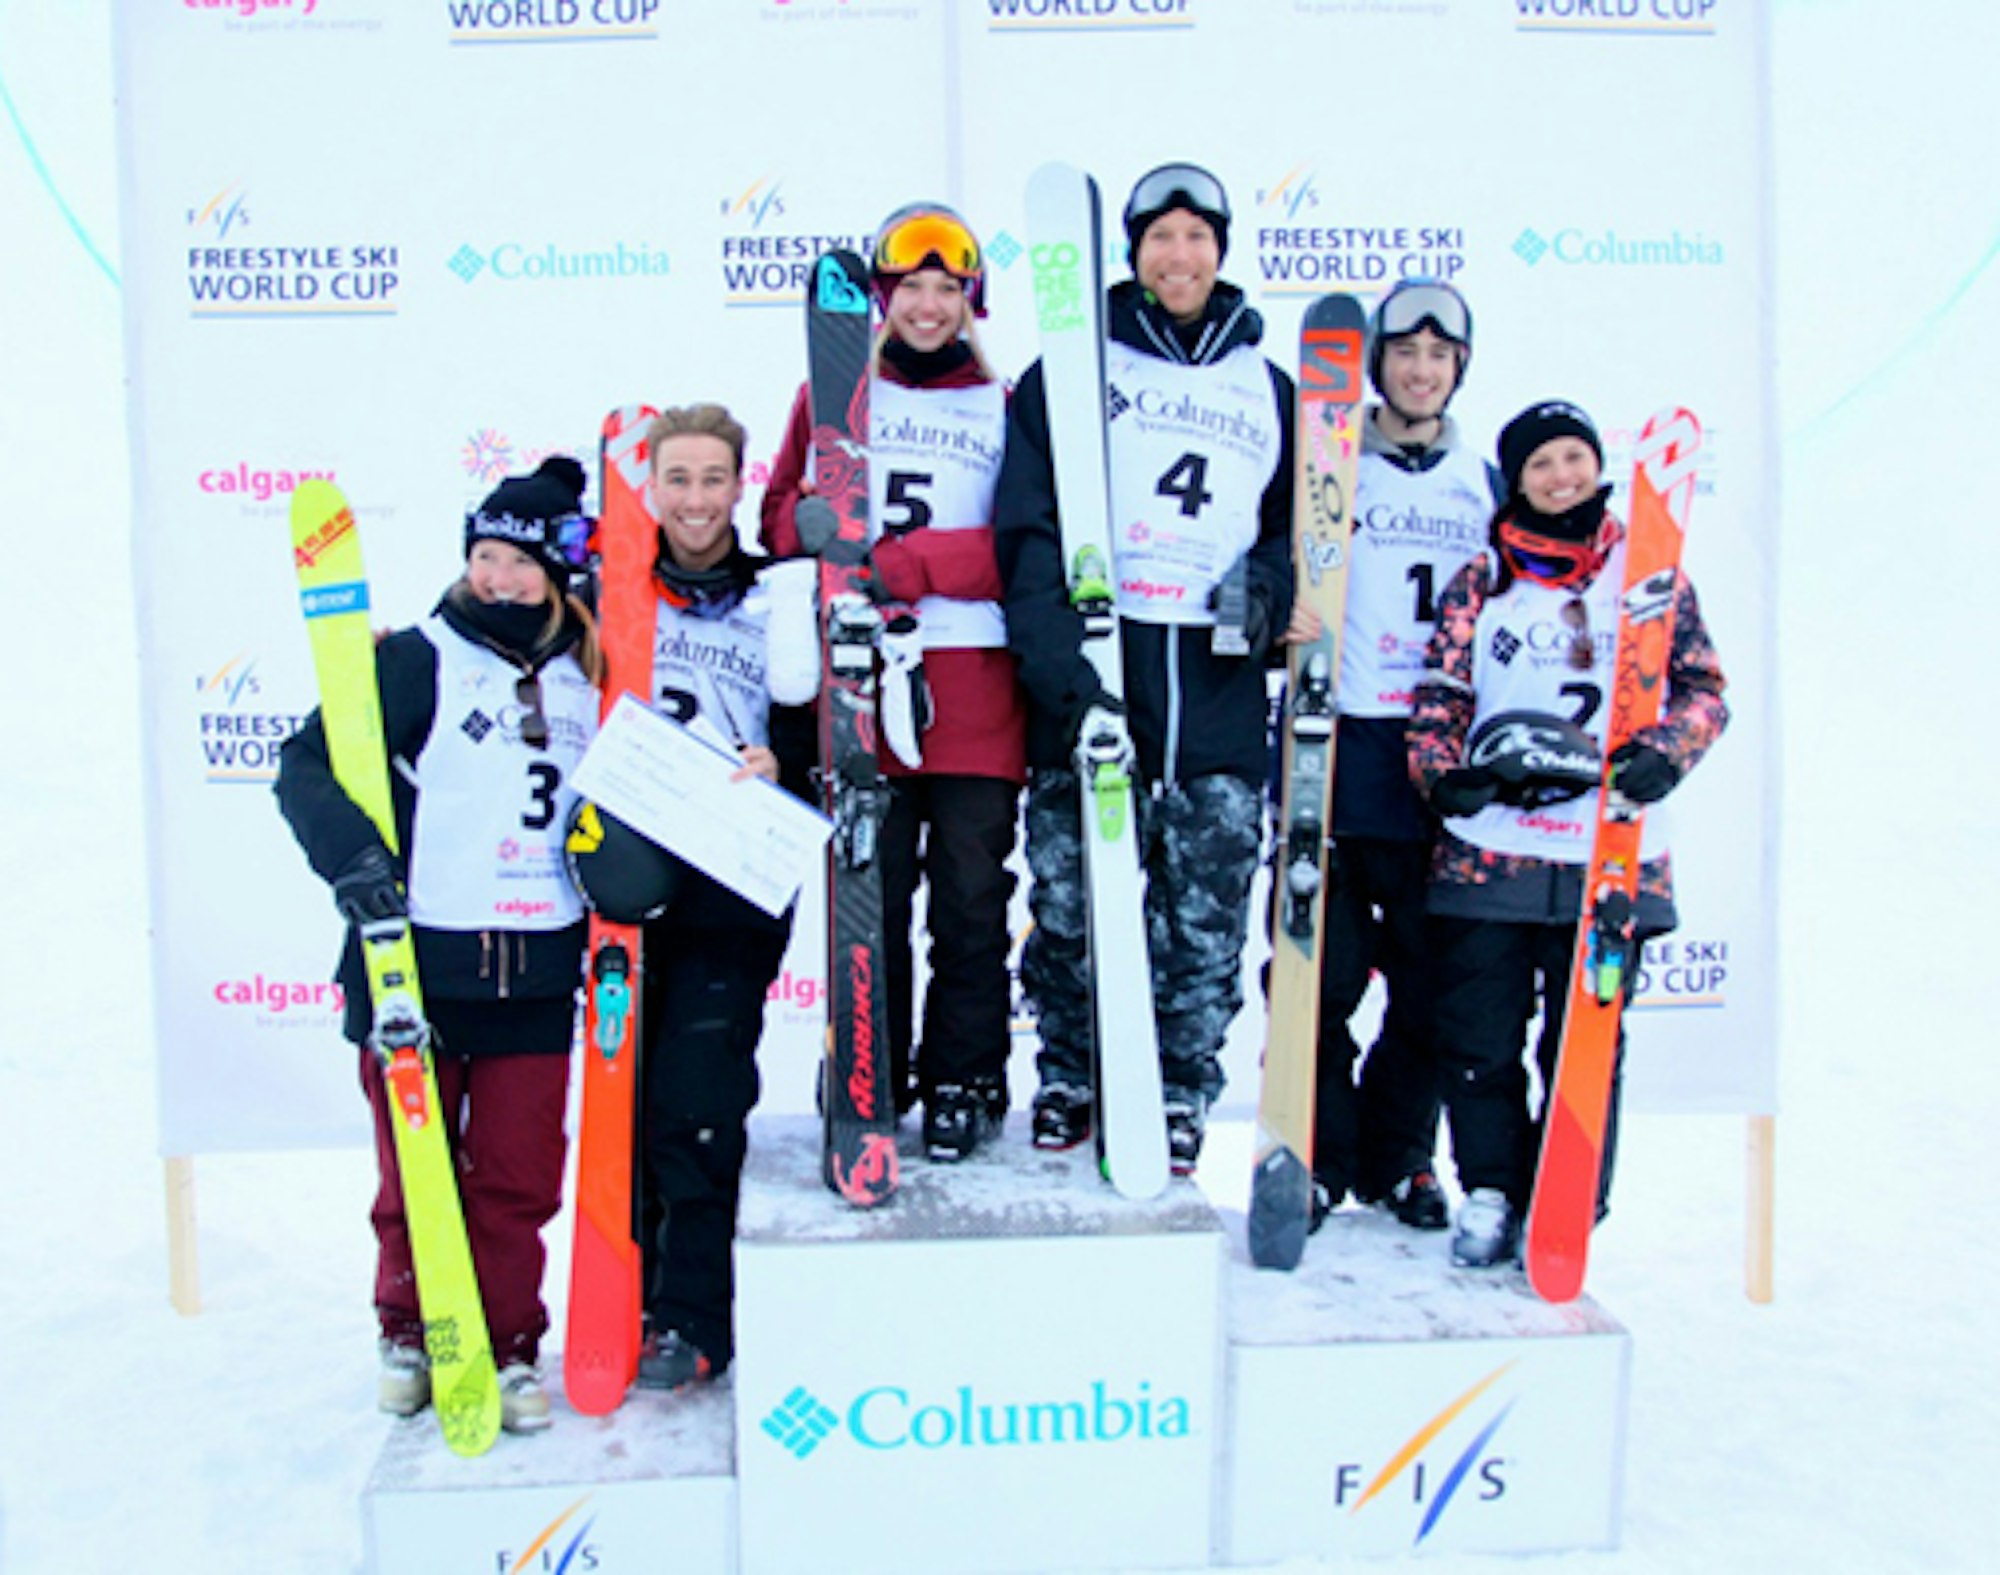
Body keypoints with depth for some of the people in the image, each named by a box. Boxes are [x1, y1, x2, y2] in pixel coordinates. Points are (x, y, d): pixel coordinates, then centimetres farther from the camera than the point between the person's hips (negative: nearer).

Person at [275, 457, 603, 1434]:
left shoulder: (588, 681, 9)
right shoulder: (416, 661, -4)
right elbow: (306, 766, -9)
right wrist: (352, 854, -24)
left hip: (535, 977, 3)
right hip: (413, 963, -2)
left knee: (518, 1177, 6)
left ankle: (510, 1345, 23)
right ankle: (409, 1333, 32)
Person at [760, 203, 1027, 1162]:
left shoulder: (1006, 410, 10)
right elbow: (781, 517, 13)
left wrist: (912, 562, -15)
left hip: (974, 692, -1)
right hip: (859, 684, 1)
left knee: (971, 899, 3)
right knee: (868, 895, 5)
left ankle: (963, 1083, 17)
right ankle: (870, 1082, 19)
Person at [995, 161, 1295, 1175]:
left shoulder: (1268, 389, 18)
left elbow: (1299, 523, 25)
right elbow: (1027, 532, -3)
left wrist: (1268, 584, 1)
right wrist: (1063, 677, -16)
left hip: (1216, 686, 2)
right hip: (1090, 667, -2)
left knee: (1206, 918, 3)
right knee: (1068, 900, 2)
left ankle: (1182, 1092, 21)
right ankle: (1068, 1077, 23)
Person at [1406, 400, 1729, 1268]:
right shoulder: (1480, 581, 9)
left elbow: (1703, 688, 8)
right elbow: (1441, 692, 5)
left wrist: (1663, 752, -12)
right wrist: (1441, 770, -14)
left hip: (1612, 856, 0)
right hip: (1487, 850, 0)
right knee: (1478, 1033, 4)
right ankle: (1490, 1190, 22)